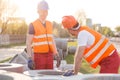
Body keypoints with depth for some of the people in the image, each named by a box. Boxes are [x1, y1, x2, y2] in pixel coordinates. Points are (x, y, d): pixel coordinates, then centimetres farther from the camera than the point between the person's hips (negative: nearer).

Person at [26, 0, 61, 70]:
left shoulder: (49, 24, 10)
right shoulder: (33, 25, -9)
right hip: (38, 56, -6)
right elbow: (28, 43, -10)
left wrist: (57, 56, 7)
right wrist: (30, 59, -17)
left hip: (49, 56, 6)